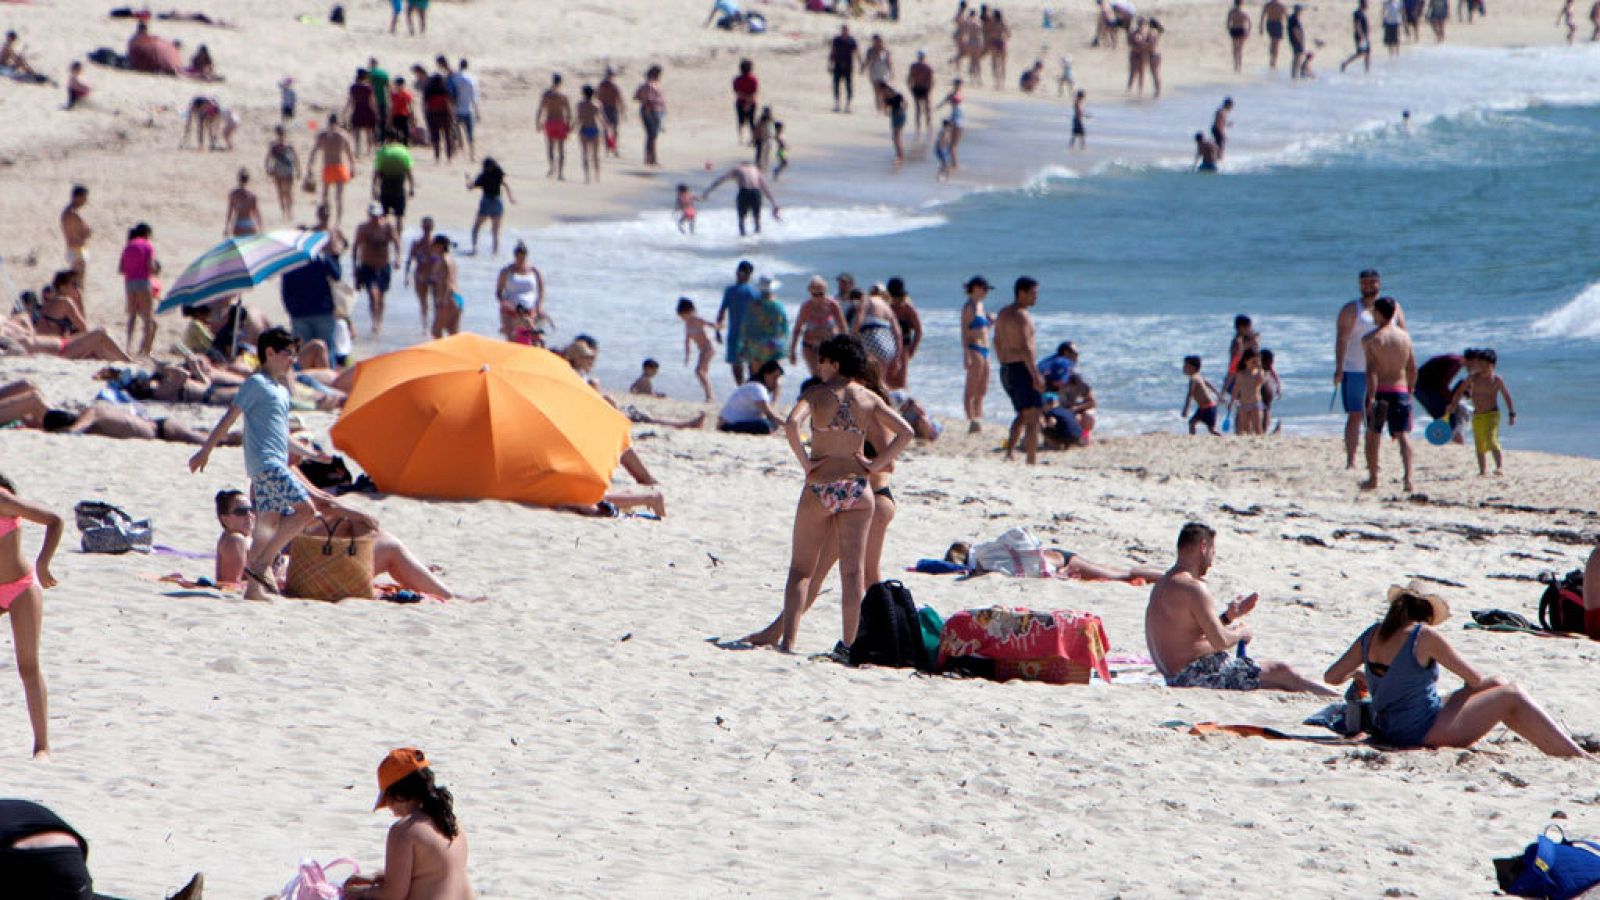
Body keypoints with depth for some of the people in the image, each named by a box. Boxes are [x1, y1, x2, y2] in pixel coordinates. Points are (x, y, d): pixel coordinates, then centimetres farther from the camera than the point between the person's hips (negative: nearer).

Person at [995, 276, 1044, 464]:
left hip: (1006, 370, 9)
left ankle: (1010, 452, 8)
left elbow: (997, 343, 21)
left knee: (1023, 414, 22)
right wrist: (1035, 375, -23)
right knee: (1033, 416, -4)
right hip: (1022, 369, -9)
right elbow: (1025, 348, -23)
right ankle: (1031, 461, -6)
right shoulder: (1021, 316, -16)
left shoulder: (1003, 314, 14)